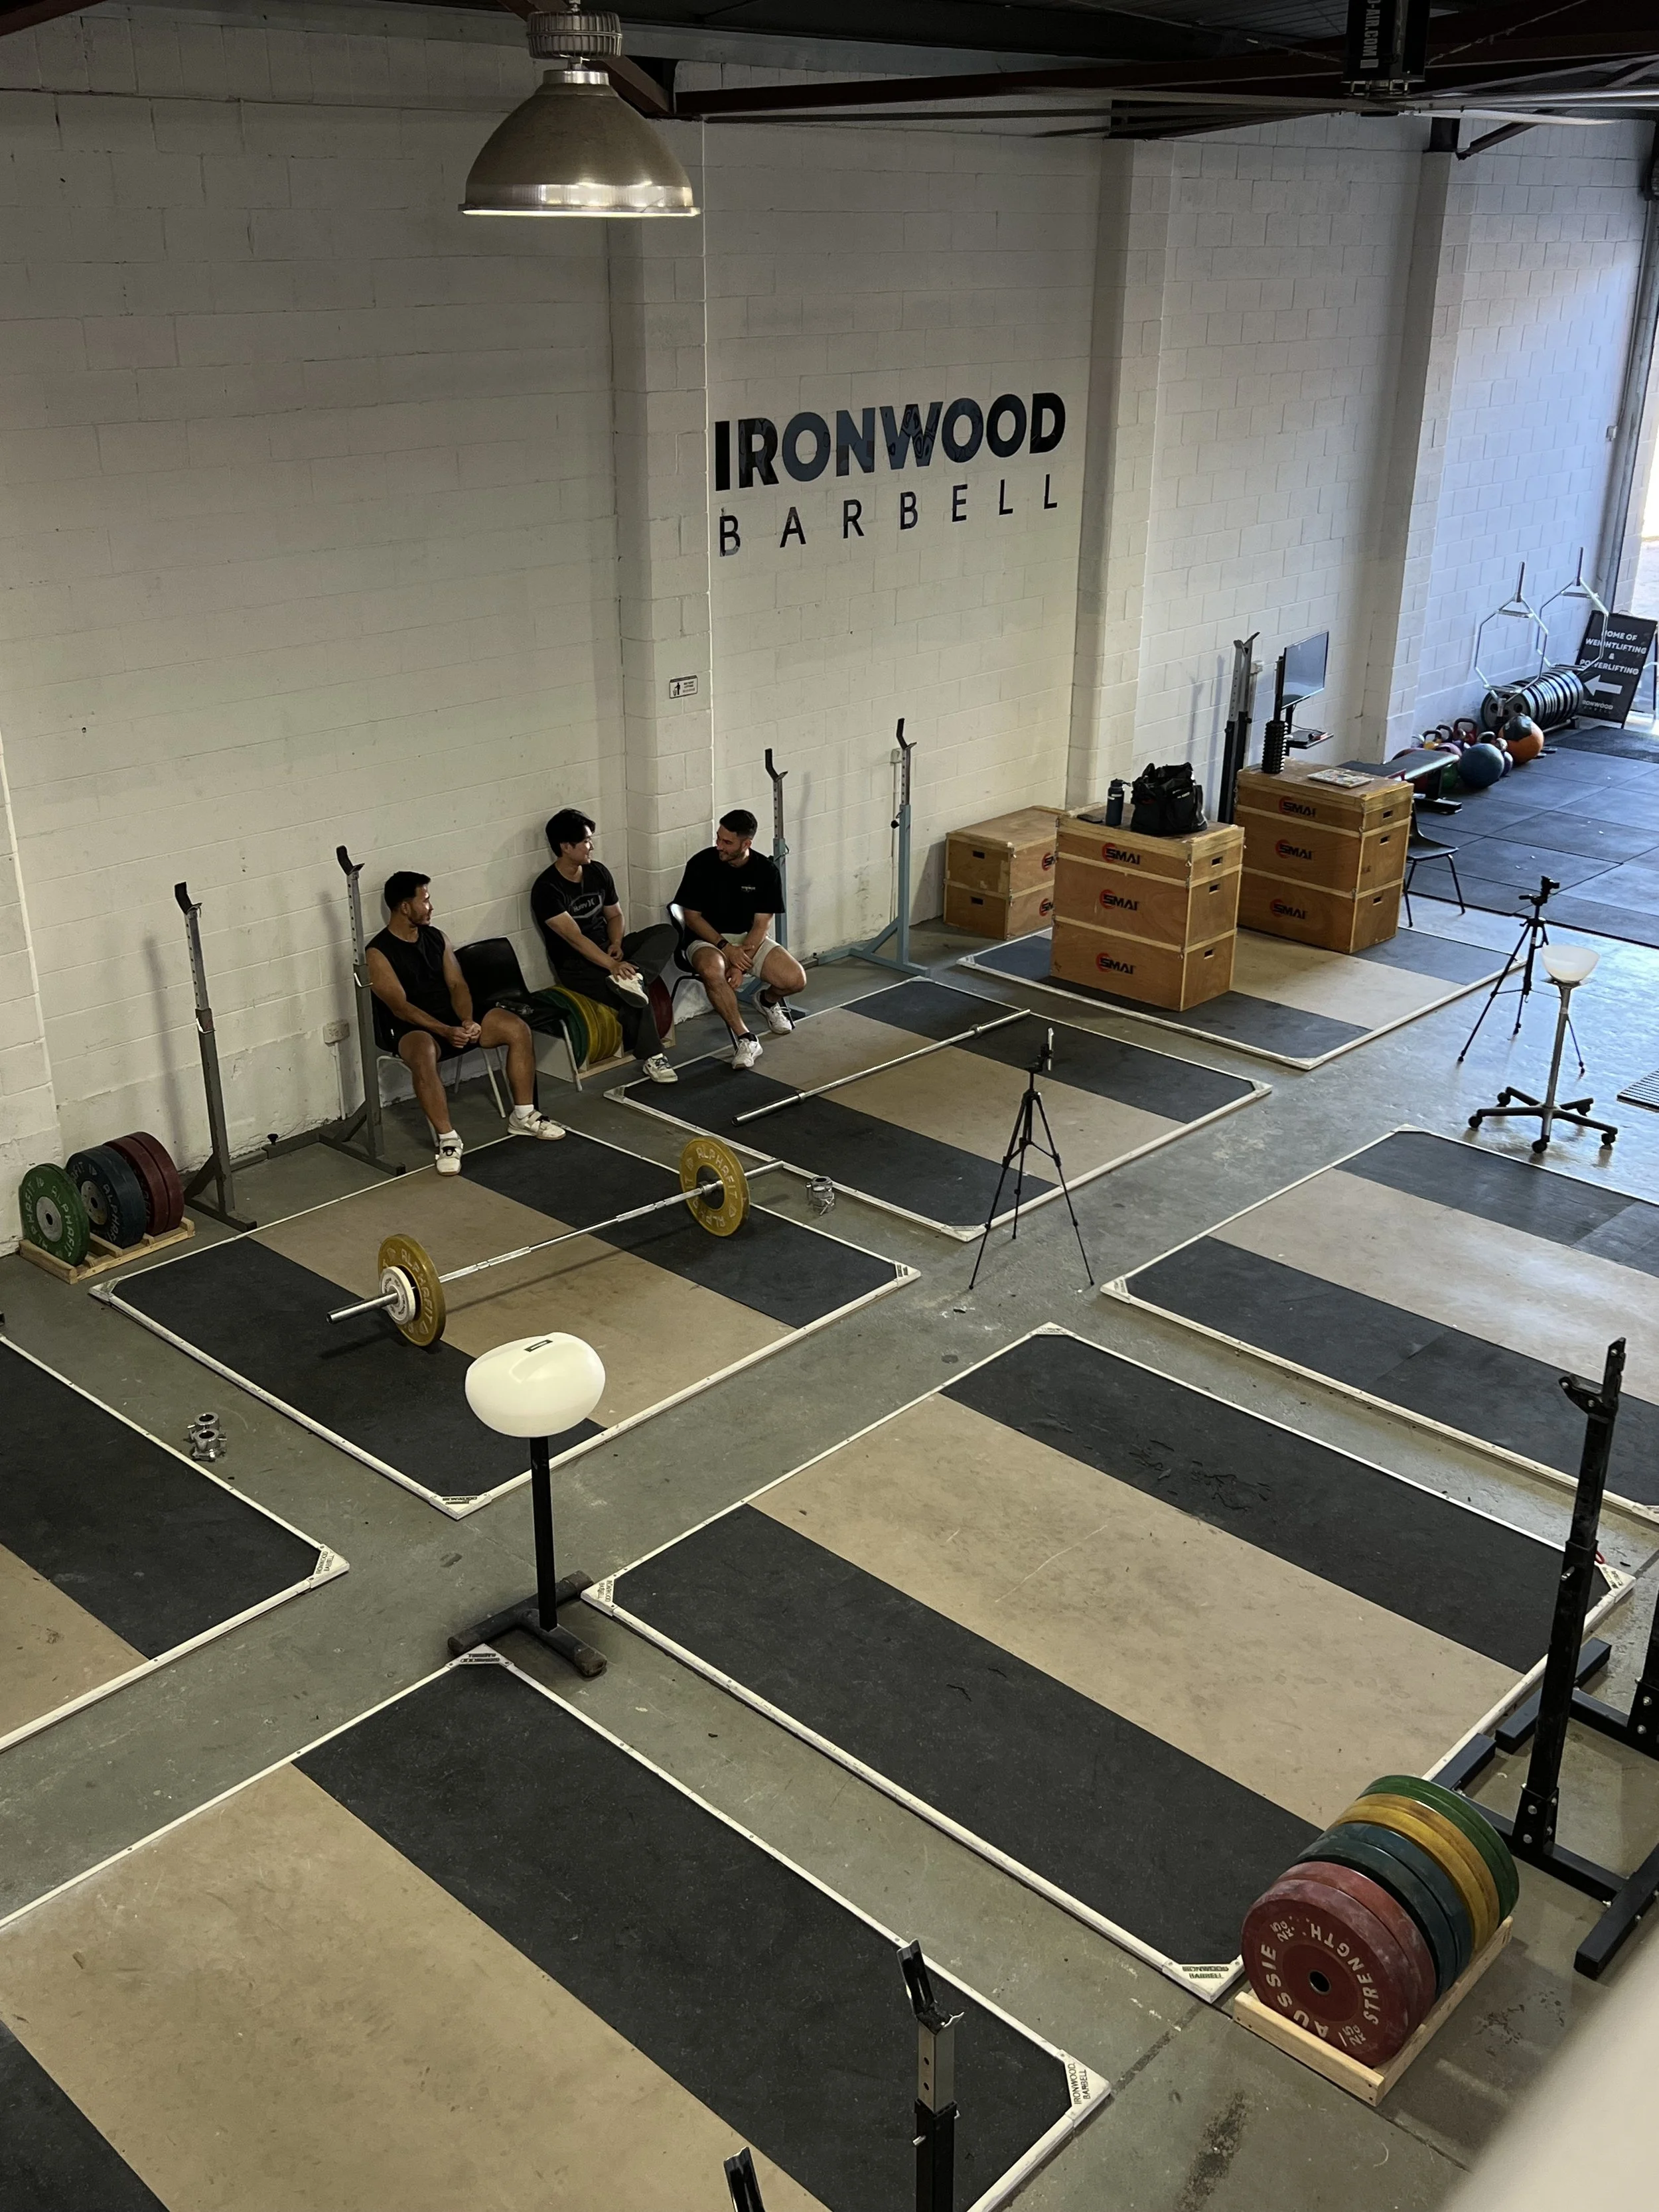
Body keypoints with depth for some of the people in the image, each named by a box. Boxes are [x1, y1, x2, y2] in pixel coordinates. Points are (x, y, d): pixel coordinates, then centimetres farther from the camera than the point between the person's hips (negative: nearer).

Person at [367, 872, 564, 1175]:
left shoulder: (436, 937, 10)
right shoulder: (379, 953, -10)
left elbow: (457, 985, 5)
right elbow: (400, 1007, -17)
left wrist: (467, 1020, -15)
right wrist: (445, 1031, -27)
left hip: (455, 1018, 6)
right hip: (416, 1028, -6)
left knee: (517, 1028, -14)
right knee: (423, 1055, -41)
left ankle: (523, 1117, -5)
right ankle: (448, 1138, -32)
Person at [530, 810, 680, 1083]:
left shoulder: (598, 872, 5)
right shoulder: (547, 889, -17)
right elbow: (574, 937, -23)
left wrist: (617, 944, -7)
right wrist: (613, 965, -32)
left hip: (607, 949, 7)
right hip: (575, 964, -7)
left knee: (667, 933, -14)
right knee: (632, 997, -31)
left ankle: (631, 977, -36)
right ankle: (650, 1057, -17)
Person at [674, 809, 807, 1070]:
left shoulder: (766, 871, -9)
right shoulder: (701, 864, -13)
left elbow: (761, 925, -9)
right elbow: (692, 916, -8)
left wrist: (741, 964, -22)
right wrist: (726, 948, -21)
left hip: (750, 939, 2)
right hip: (707, 938, -2)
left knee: (796, 980, -20)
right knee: (712, 970, -39)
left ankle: (768, 1000, 17)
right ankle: (745, 1039, -27)